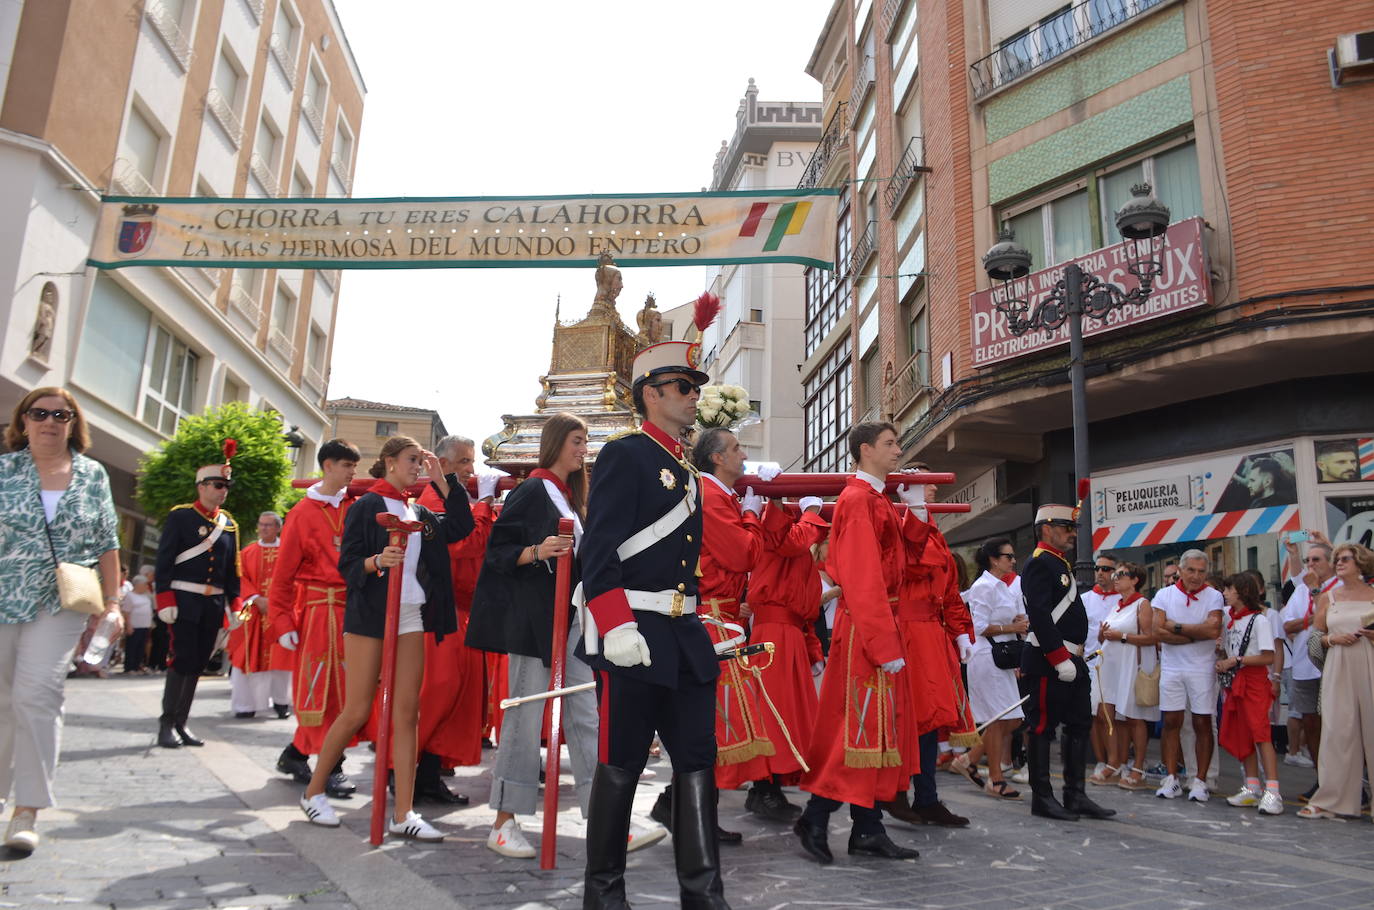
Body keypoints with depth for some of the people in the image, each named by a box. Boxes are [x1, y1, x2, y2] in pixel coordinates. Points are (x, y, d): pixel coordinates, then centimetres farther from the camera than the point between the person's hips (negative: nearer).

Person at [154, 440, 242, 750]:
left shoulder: (229, 524, 12)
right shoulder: (180, 516, -3)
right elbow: (164, 561, -8)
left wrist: (235, 605, 11)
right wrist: (165, 601, -14)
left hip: (214, 605, 5)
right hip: (185, 601, -5)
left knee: (198, 663, 7)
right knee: (182, 660, -7)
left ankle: (181, 722, 15)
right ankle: (167, 723, 3)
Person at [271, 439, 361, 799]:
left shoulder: (358, 506, 8)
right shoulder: (302, 513, 1)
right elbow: (284, 573, 1)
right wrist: (282, 622, -5)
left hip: (354, 607, 3)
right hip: (317, 610, -3)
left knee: (343, 687, 5)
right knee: (318, 688, -1)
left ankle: (296, 753, 21)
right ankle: (332, 767, 10)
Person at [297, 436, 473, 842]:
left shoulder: (420, 513, 15)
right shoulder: (365, 506, -2)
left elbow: (460, 526, 5)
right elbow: (347, 564, -6)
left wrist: (441, 478, 4)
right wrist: (377, 561, -27)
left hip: (411, 618, 5)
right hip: (369, 615, -5)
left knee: (407, 713, 0)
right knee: (357, 711, -1)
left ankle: (404, 814, 2)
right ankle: (313, 792, 21)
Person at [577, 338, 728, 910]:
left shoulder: (686, 471, 18)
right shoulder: (624, 455, -7)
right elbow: (599, 551, -16)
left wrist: (699, 624, 19)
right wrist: (617, 629, -24)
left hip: (686, 638, 8)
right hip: (634, 636, -8)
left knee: (698, 761, 7)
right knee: (621, 764, 3)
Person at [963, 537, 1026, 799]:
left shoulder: (1004, 585, 18)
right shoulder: (984, 586, -11)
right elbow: (980, 626, -16)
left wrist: (1019, 623, 4)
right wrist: (1012, 627, -15)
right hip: (987, 657, -9)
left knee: (1012, 719, 8)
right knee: (998, 720, -5)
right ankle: (995, 780, 4)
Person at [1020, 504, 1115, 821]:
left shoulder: (1060, 563, 18)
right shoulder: (1039, 564, -13)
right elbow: (1039, 616, -22)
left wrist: (1075, 656, 18)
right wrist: (1061, 659, -22)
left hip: (1070, 660, 11)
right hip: (1048, 662, -11)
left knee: (1080, 725, 13)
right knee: (1043, 727, -2)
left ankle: (1075, 795, 20)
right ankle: (1042, 798, 6)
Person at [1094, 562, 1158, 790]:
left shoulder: (1143, 604, -4)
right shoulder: (1116, 606, 18)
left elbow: (1150, 637, -13)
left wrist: (1122, 636, -16)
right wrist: (1103, 634, 4)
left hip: (1133, 666, -7)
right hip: (1112, 666, 7)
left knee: (1134, 718, -4)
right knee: (1117, 718, 6)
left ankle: (1138, 772, 2)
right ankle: (1119, 767, 11)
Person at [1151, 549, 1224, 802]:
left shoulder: (1213, 596, 0)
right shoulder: (1164, 595, 3)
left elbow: (1213, 630, -16)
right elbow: (1158, 632, -8)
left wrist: (1176, 627, -11)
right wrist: (1196, 635, -11)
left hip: (1202, 669, -1)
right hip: (1171, 667, 1)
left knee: (1202, 723, 2)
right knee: (1171, 722, 3)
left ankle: (1200, 781, 10)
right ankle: (1171, 779, 10)